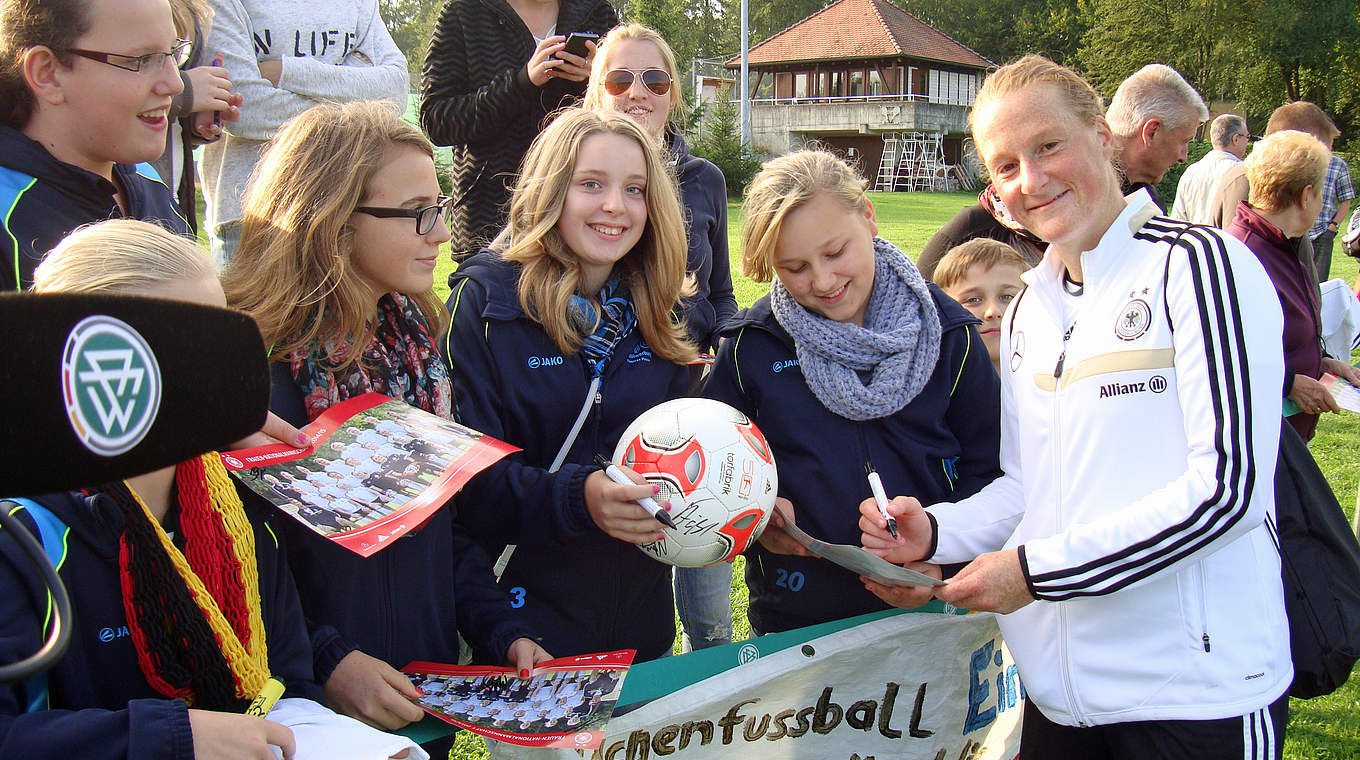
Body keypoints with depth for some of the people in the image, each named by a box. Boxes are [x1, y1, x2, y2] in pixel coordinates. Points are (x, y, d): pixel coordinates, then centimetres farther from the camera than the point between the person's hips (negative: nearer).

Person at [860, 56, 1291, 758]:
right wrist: (935, 532, -4)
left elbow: (1229, 485, -16)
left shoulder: (1197, 264, -8)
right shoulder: (1026, 314, 12)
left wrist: (1040, 568, -16)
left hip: (1196, 684, -5)